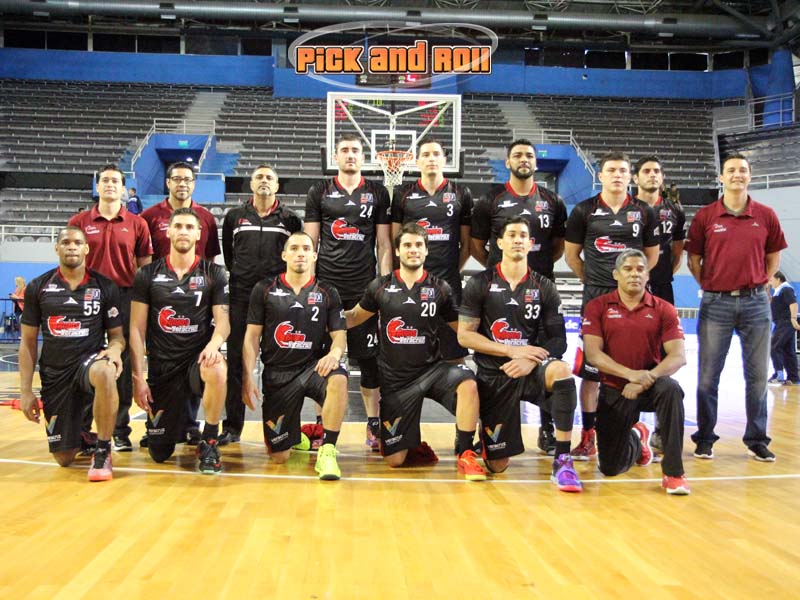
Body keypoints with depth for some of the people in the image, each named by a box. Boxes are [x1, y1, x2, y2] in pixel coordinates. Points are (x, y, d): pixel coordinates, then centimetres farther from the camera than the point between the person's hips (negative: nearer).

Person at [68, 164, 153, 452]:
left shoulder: (137, 224, 6)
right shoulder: (79, 222, 8)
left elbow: (145, 267, 7)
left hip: (125, 298, 0)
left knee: (123, 364, 1)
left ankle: (120, 431, 10)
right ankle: (84, 429, 13)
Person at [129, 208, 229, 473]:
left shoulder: (214, 274, 2)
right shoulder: (148, 274, 4)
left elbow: (223, 322, -3)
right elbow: (137, 329, 2)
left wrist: (213, 346, -27)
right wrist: (138, 378, -5)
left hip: (198, 360, -1)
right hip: (161, 368, 1)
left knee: (217, 370, -40)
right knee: (159, 454, 2)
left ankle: (209, 443, -16)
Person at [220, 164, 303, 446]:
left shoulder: (290, 219, 8)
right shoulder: (234, 217, 11)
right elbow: (227, 253, 20)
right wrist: (238, 276, 13)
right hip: (241, 298, 1)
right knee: (236, 361, 2)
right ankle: (232, 426, 9)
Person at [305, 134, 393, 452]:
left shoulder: (377, 193, 10)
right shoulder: (320, 191, 10)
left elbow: (384, 245, 9)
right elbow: (309, 241, 9)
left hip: (365, 288, 0)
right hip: (326, 285, 0)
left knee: (369, 357, 1)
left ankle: (374, 425, 10)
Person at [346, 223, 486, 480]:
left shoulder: (440, 288, 0)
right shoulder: (381, 287, 1)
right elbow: (354, 317, 13)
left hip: (432, 369, 0)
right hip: (395, 378, 1)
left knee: (467, 382, -35)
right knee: (394, 460, -2)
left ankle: (465, 454, -18)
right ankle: (416, 448, 35)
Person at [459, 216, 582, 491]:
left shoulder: (544, 288, 3)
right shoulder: (480, 284, -1)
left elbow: (558, 339, 0)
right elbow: (464, 335, -6)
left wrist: (531, 361, -20)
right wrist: (511, 349, -16)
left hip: (530, 371, 1)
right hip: (493, 375, -1)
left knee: (560, 369, -37)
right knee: (497, 466, -2)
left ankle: (562, 461, -27)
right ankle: (483, 435, 36)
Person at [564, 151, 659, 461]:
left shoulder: (644, 212, 7)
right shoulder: (584, 211, 3)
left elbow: (652, 255, 15)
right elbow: (571, 253, 8)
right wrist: (593, 279, 5)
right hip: (596, 297, -1)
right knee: (590, 370, 0)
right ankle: (587, 436, 8)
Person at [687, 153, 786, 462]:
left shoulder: (766, 215, 4)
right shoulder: (704, 216, 1)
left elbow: (773, 256, 14)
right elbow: (694, 259, 7)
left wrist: (760, 285, 6)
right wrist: (710, 286, 1)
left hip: (755, 302, 1)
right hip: (716, 303, -1)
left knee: (757, 375, 6)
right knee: (708, 376, 2)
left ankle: (757, 440, 17)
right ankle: (705, 439, 14)